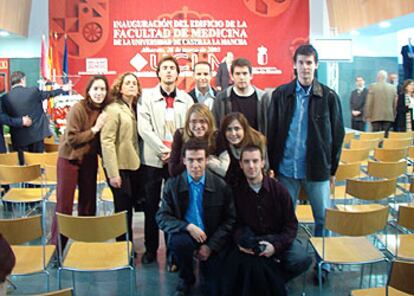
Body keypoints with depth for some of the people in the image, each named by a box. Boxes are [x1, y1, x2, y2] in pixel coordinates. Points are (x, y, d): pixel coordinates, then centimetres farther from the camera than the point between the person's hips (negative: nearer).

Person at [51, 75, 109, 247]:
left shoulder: (104, 110, -1)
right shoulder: (78, 109, -18)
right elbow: (72, 139, -21)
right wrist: (95, 129, -21)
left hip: (90, 160, 5)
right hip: (70, 160, -5)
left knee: (88, 203, 12)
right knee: (64, 205, -2)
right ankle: (56, 247, 8)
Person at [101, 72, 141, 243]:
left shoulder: (134, 109, 12)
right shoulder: (113, 109, -9)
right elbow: (106, 141, -15)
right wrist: (113, 173, -19)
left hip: (134, 166, 7)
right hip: (120, 167, -7)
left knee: (129, 208, 13)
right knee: (123, 209, -1)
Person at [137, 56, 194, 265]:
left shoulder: (186, 99, 8)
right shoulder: (147, 97, 4)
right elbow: (144, 128, -6)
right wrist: (164, 150, -11)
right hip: (153, 159, 0)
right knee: (151, 206, 7)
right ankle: (150, 249, 20)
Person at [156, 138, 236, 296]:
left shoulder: (221, 186, -5)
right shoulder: (172, 185, -4)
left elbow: (229, 220, -1)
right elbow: (162, 217, -6)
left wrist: (211, 246, -12)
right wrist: (188, 226, -23)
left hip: (213, 240, 0)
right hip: (186, 234, 0)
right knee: (178, 241, -35)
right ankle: (186, 278, -3)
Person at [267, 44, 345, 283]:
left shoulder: (329, 96, -2)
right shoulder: (281, 94, 1)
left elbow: (338, 134, 2)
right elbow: (272, 131, 4)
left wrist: (333, 169, 1)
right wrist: (272, 164, 1)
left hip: (318, 169, -1)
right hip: (286, 168, 1)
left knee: (324, 218, 6)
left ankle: (323, 263, 23)